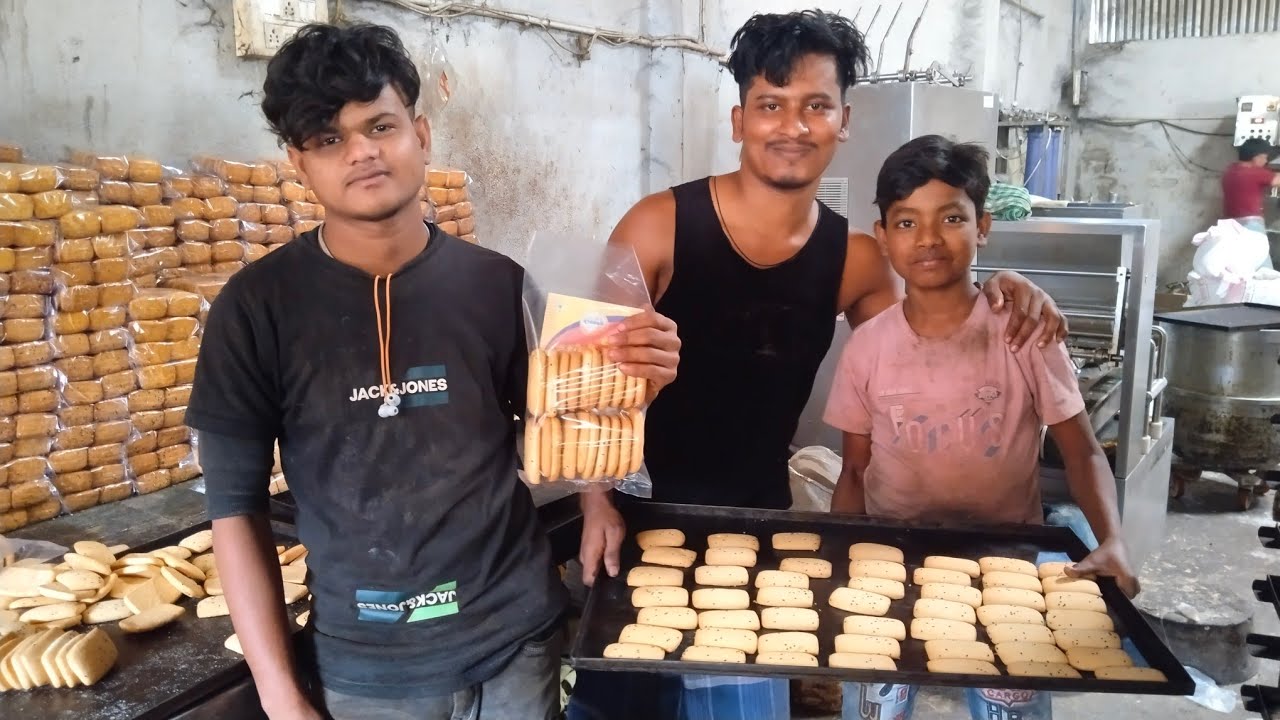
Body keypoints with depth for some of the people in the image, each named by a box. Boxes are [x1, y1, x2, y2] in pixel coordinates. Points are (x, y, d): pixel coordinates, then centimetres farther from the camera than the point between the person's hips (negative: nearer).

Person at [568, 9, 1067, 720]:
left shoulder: (855, 260, -3)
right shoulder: (659, 225, -13)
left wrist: (996, 298, -9)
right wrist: (599, 503, -25)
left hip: (760, 525, 3)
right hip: (642, 516, -3)